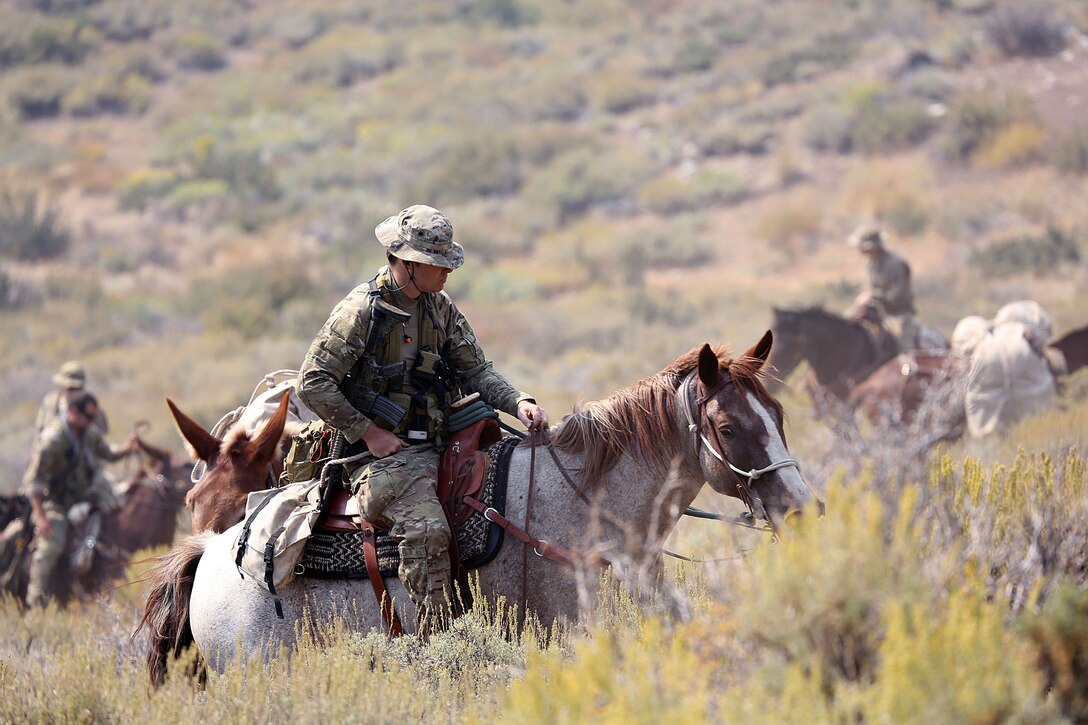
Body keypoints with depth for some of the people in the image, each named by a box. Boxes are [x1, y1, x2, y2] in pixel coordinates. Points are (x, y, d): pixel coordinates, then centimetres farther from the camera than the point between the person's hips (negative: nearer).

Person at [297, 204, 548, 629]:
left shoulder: (441, 308, 11)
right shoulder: (361, 310, -11)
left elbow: (474, 371, 12)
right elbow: (313, 383, -12)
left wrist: (519, 402, -7)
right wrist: (369, 432, -14)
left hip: (434, 446, 7)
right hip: (384, 451, -7)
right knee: (427, 528, -31)